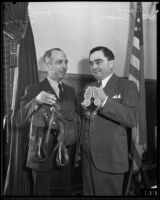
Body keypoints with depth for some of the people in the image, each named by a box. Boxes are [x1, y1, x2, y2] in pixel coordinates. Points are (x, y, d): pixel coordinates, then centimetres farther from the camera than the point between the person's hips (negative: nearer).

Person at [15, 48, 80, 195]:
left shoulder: (70, 91, 11)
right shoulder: (33, 90, -4)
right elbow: (19, 122, -13)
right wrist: (36, 101, -28)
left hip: (67, 157, 4)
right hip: (44, 157, -4)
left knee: (65, 193, 10)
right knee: (43, 192, 6)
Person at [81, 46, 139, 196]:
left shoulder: (127, 86, -5)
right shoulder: (89, 88, 14)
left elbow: (132, 119, -18)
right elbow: (81, 118, 11)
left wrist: (104, 101, -26)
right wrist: (85, 108, -10)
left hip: (110, 160, -5)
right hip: (87, 159, 5)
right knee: (88, 193, 15)